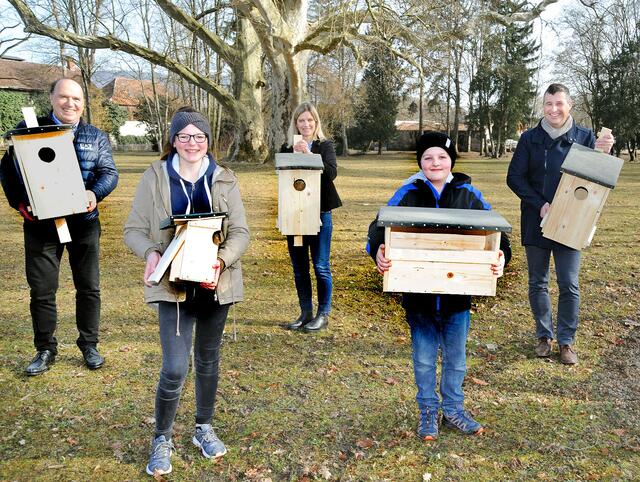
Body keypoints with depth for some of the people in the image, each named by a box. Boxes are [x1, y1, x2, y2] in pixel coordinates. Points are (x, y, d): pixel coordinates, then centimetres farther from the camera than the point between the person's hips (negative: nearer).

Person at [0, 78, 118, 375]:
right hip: (41, 222, -1)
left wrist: (95, 193, -20)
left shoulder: (96, 136, 8)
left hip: (83, 222, 1)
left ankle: (89, 344, 25)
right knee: (42, 289, 5)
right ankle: (45, 349, 21)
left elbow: (109, 172, 1)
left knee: (89, 287, 8)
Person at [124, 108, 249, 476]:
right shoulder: (155, 177, -2)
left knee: (208, 359, 16)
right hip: (174, 285, -2)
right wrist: (151, 252, -22)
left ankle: (204, 428, 37)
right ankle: (163, 439, 17)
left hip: (215, 284, 2)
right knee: (175, 368, -7)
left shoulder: (224, 180, 1)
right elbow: (134, 229, -1)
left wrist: (221, 260, -21)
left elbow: (240, 232, -2)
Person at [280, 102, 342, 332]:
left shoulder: (325, 146, 2)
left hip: (320, 212, -3)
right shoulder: (287, 149, 9)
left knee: (321, 266, -1)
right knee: (299, 267, 10)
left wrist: (309, 154, -21)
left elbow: (331, 173, -14)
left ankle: (323, 314, 12)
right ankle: (305, 313, 22)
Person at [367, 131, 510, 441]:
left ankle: (453, 409, 35)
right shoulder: (408, 194, -4)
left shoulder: (468, 195, -1)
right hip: (419, 294, -1)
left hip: (457, 293, 1)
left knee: (456, 357, 16)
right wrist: (378, 252, -27)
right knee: (424, 358, 11)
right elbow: (380, 227, -6)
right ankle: (428, 412, 30)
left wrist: (501, 255, -20)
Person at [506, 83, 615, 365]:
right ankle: (544, 335, 24)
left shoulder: (584, 137, 0)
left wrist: (602, 154, -23)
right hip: (535, 222, 1)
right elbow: (514, 177, -3)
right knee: (538, 283, 9)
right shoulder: (530, 138, 1)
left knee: (569, 285, -1)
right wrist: (540, 204, -14)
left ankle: (566, 341, 13)